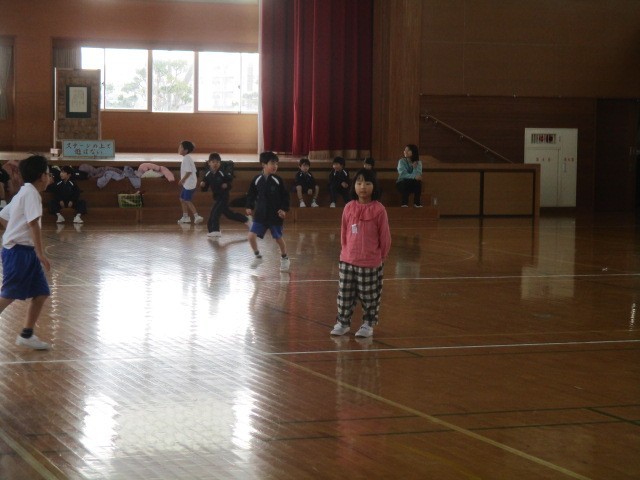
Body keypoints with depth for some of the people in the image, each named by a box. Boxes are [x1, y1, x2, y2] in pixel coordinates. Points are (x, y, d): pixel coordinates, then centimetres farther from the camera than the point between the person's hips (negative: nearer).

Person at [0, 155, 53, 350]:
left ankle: (27, 335, 13)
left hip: (26, 252, 9)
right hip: (18, 252, -9)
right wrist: (41, 253, -24)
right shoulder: (31, 193, -14)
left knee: (41, 293, 6)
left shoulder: (24, 192, 15)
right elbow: (33, 224, -22)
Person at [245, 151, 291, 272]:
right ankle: (257, 255, 16)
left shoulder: (277, 180, -9)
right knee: (251, 236, -9)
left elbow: (285, 196, -3)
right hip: (260, 214, 1)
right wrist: (249, 207, -2)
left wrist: (284, 209, -11)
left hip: (275, 215, -1)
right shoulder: (257, 180, -5)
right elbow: (251, 194, 7)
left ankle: (284, 258, 33)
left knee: (278, 238, 9)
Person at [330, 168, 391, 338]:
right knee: (345, 293, 10)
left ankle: (368, 324, 21)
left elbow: (384, 236, -4)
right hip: (347, 261, 3)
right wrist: (346, 250, 11)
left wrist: (381, 256, 3)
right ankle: (342, 323, 22)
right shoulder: (349, 208, -1)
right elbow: (344, 233, 10)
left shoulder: (378, 209, -11)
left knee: (369, 296, 8)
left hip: (371, 262, -3)